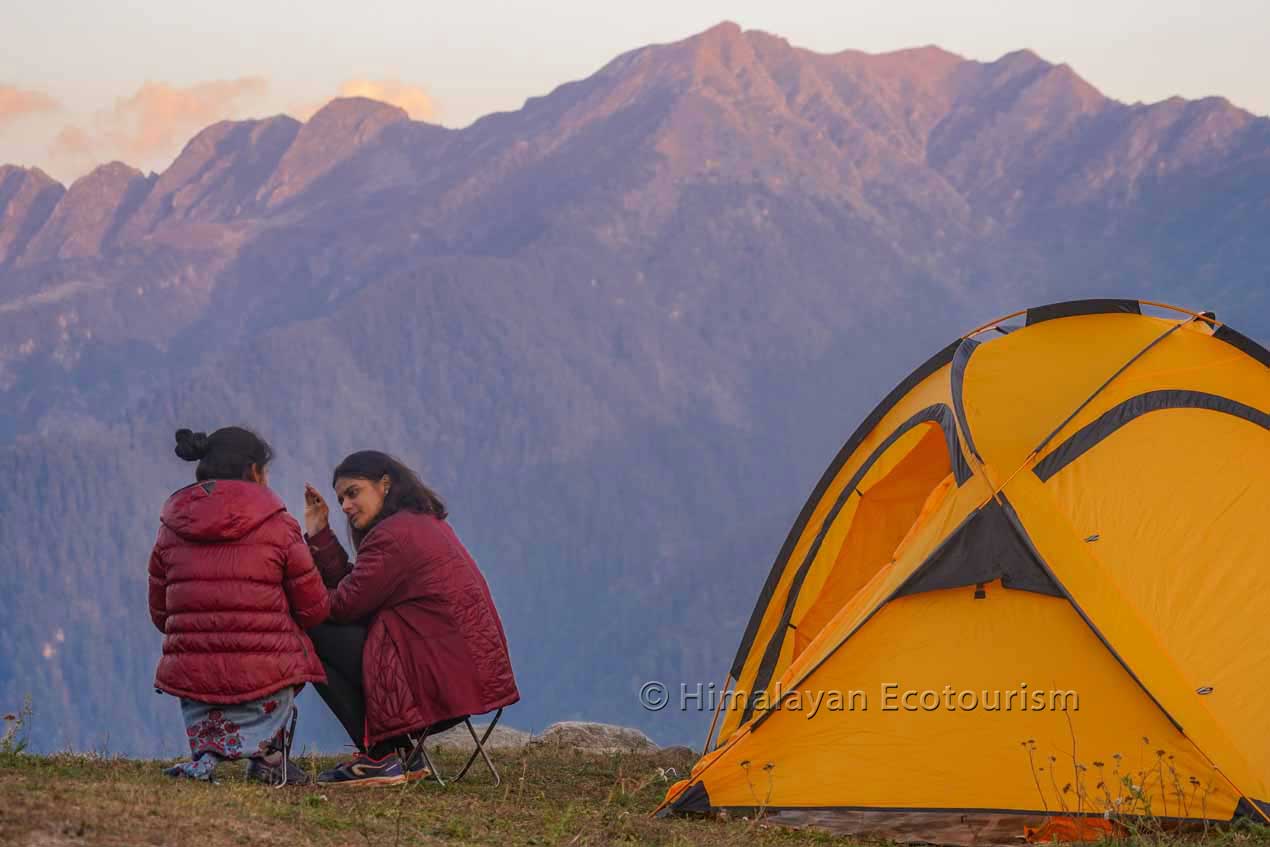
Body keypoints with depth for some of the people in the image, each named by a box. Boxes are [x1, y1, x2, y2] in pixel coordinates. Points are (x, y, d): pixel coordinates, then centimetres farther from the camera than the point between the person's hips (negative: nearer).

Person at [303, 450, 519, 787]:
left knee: (312, 636, -3)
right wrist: (320, 533, 13)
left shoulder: (393, 534, -13)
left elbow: (345, 604, -11)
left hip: (445, 676, -11)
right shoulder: (425, 522, 19)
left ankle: (380, 759, -5)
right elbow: (351, 585, 16)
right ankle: (405, 753, 20)